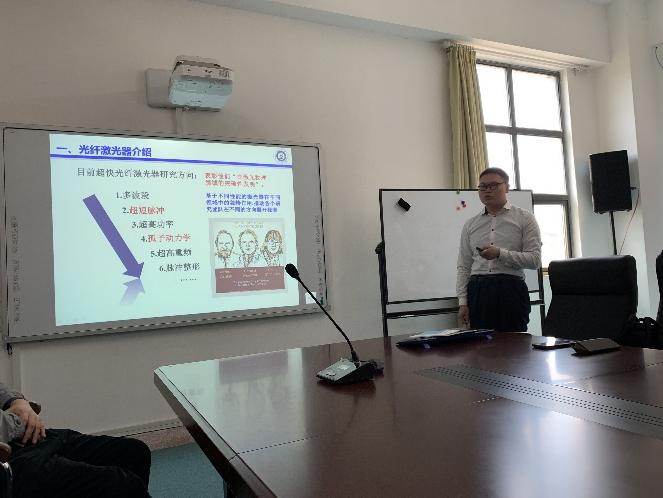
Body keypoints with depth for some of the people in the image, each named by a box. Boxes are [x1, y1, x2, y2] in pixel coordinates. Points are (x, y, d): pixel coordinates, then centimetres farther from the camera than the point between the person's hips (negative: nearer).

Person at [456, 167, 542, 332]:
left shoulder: (524, 218, 6)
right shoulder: (470, 225, 14)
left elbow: (535, 260, -3)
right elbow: (464, 267, 11)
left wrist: (500, 254, -16)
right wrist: (462, 302, 3)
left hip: (510, 289, -2)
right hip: (477, 291, 3)